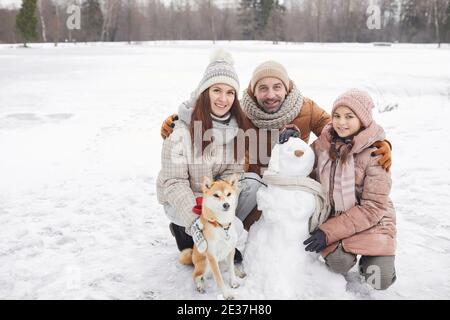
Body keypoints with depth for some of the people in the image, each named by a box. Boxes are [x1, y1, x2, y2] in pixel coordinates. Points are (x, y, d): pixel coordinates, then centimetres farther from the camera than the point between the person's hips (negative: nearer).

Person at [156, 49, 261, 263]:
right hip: (181, 202, -6)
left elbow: (233, 171, -7)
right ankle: (186, 232, 2)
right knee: (234, 229, -25)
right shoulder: (182, 129, -22)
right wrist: (194, 220, -33)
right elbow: (174, 183, -21)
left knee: (252, 185, -18)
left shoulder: (238, 126, -6)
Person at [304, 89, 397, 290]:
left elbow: (373, 207, -17)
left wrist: (329, 231, -21)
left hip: (370, 222, -2)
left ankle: (370, 256, 17)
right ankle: (342, 251, 10)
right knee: (339, 265, -24)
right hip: (332, 218, 2)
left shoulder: (375, 154, -16)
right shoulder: (323, 144, -4)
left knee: (380, 281, -15)